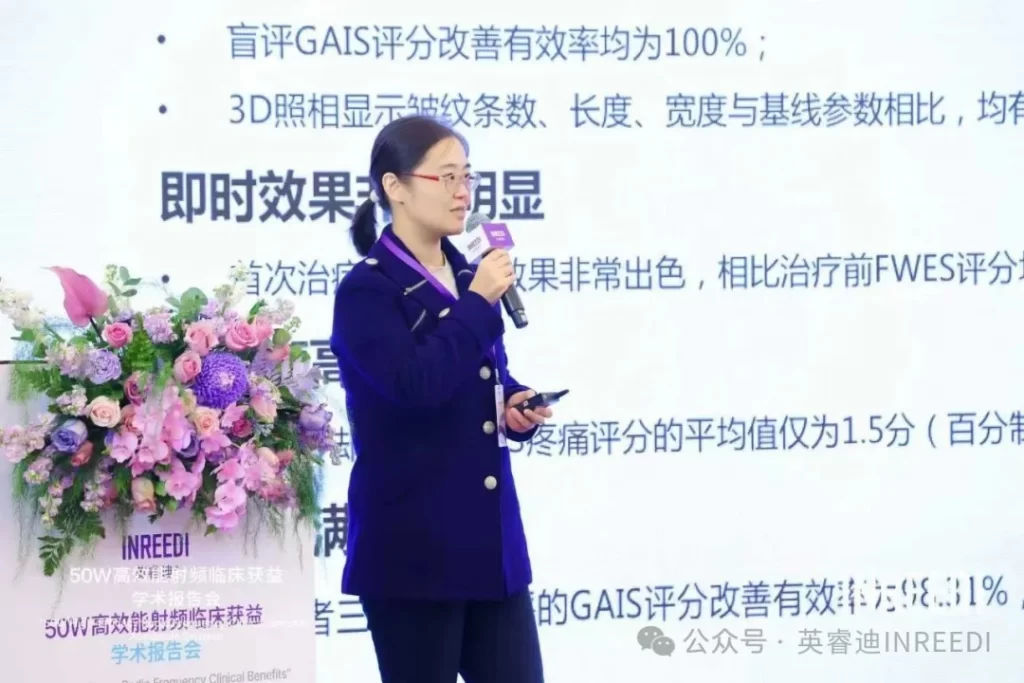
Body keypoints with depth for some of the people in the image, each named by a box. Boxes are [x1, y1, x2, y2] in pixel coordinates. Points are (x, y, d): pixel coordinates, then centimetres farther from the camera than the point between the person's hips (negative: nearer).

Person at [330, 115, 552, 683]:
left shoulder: (468, 278, 12)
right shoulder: (366, 290, -11)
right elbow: (415, 384, -26)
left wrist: (515, 409, 1)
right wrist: (476, 303, -17)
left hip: (490, 537, 7)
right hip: (411, 545, -7)